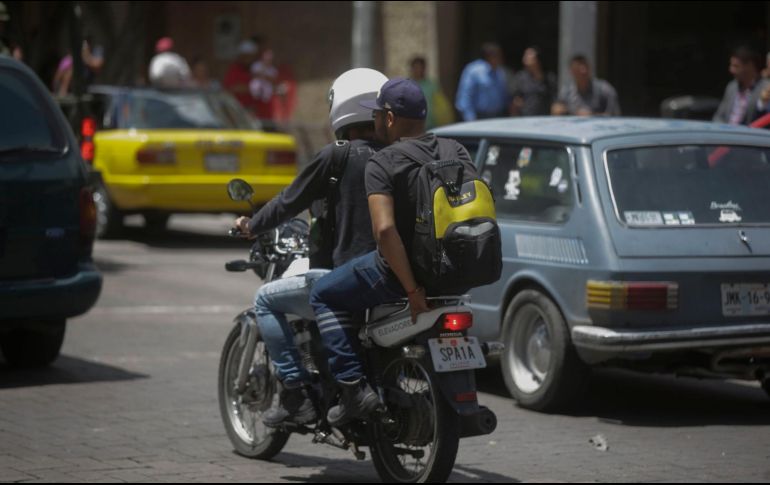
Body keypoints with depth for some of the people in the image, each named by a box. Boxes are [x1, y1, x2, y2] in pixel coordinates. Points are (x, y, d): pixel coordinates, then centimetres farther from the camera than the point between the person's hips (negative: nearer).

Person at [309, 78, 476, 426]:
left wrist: (412, 290, -21)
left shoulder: (382, 164, -12)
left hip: (398, 266, -7)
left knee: (324, 296, 13)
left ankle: (354, 387, -1)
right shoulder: (456, 151, 5)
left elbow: (385, 231, -24)